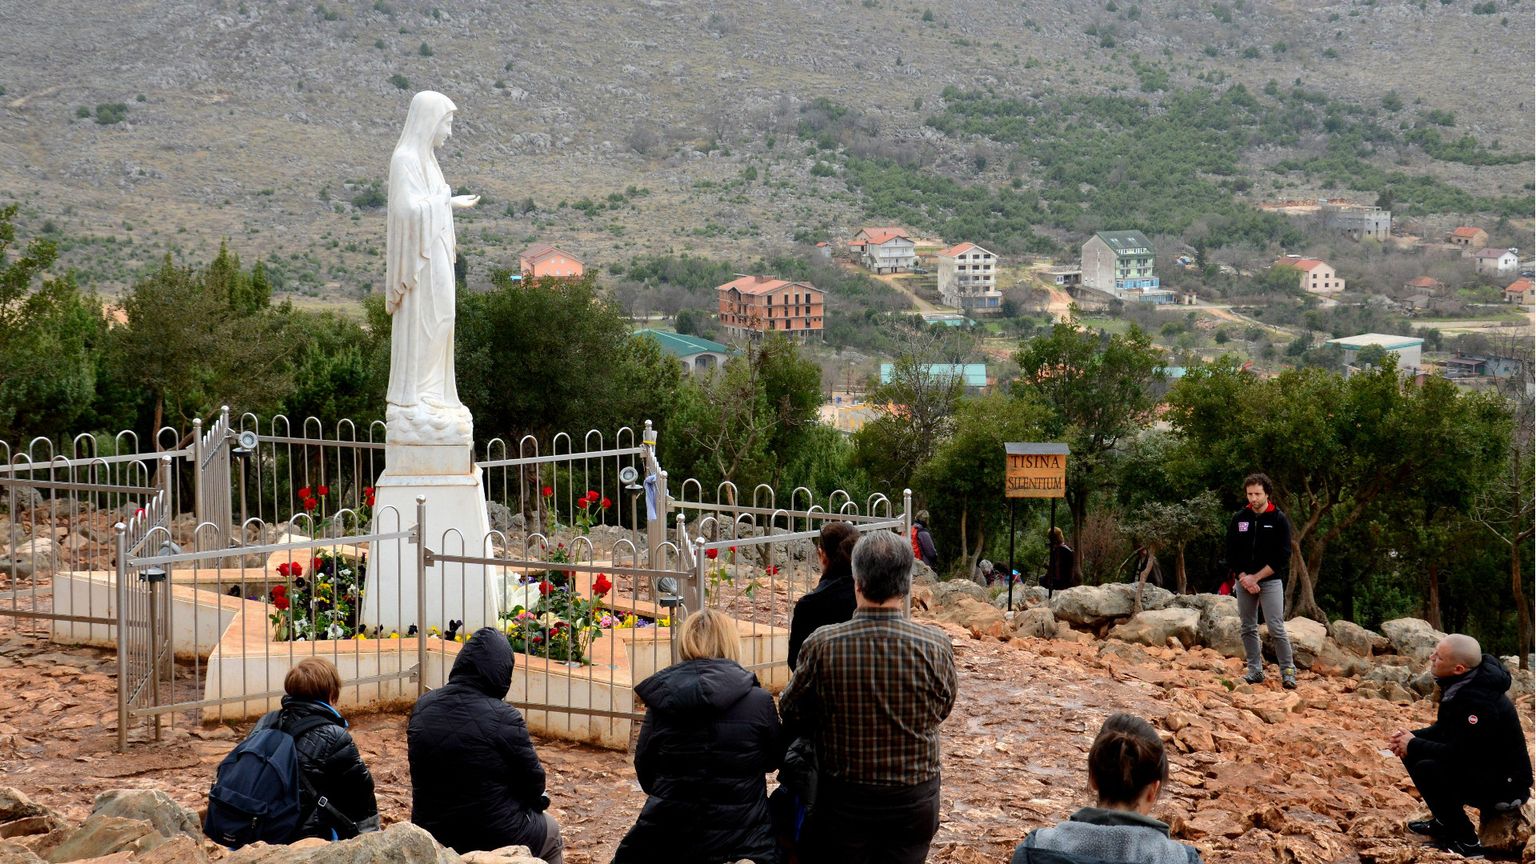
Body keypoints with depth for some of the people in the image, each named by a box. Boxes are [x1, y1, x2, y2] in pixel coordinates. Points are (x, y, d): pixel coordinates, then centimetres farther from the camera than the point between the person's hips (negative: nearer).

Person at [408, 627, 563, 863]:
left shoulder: (422, 708, -5)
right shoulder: (504, 718, -22)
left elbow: (426, 777, 8)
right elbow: (533, 781, -11)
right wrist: (540, 800, 13)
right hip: (496, 839, -5)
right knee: (551, 832, 27)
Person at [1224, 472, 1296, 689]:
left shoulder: (1279, 520, -5)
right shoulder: (1238, 519, 5)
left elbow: (1283, 557, -8)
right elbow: (1231, 553, 6)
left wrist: (1256, 577, -12)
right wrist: (1242, 577, -8)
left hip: (1270, 580, -4)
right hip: (1243, 580, 4)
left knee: (1276, 628, -10)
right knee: (1248, 628, 7)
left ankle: (1288, 672, -3)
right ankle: (1255, 671, 15)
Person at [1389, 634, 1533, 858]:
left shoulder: (1479, 701, -30)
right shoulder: (1460, 684, -1)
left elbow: (1458, 754, -29)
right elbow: (1443, 730, 13)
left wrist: (1413, 745, -17)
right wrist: (1412, 738, -5)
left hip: (1504, 786, -10)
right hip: (1479, 767, 10)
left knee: (1427, 768, -27)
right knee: (1412, 753, 5)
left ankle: (1466, 842, -12)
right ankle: (1443, 821, 18)